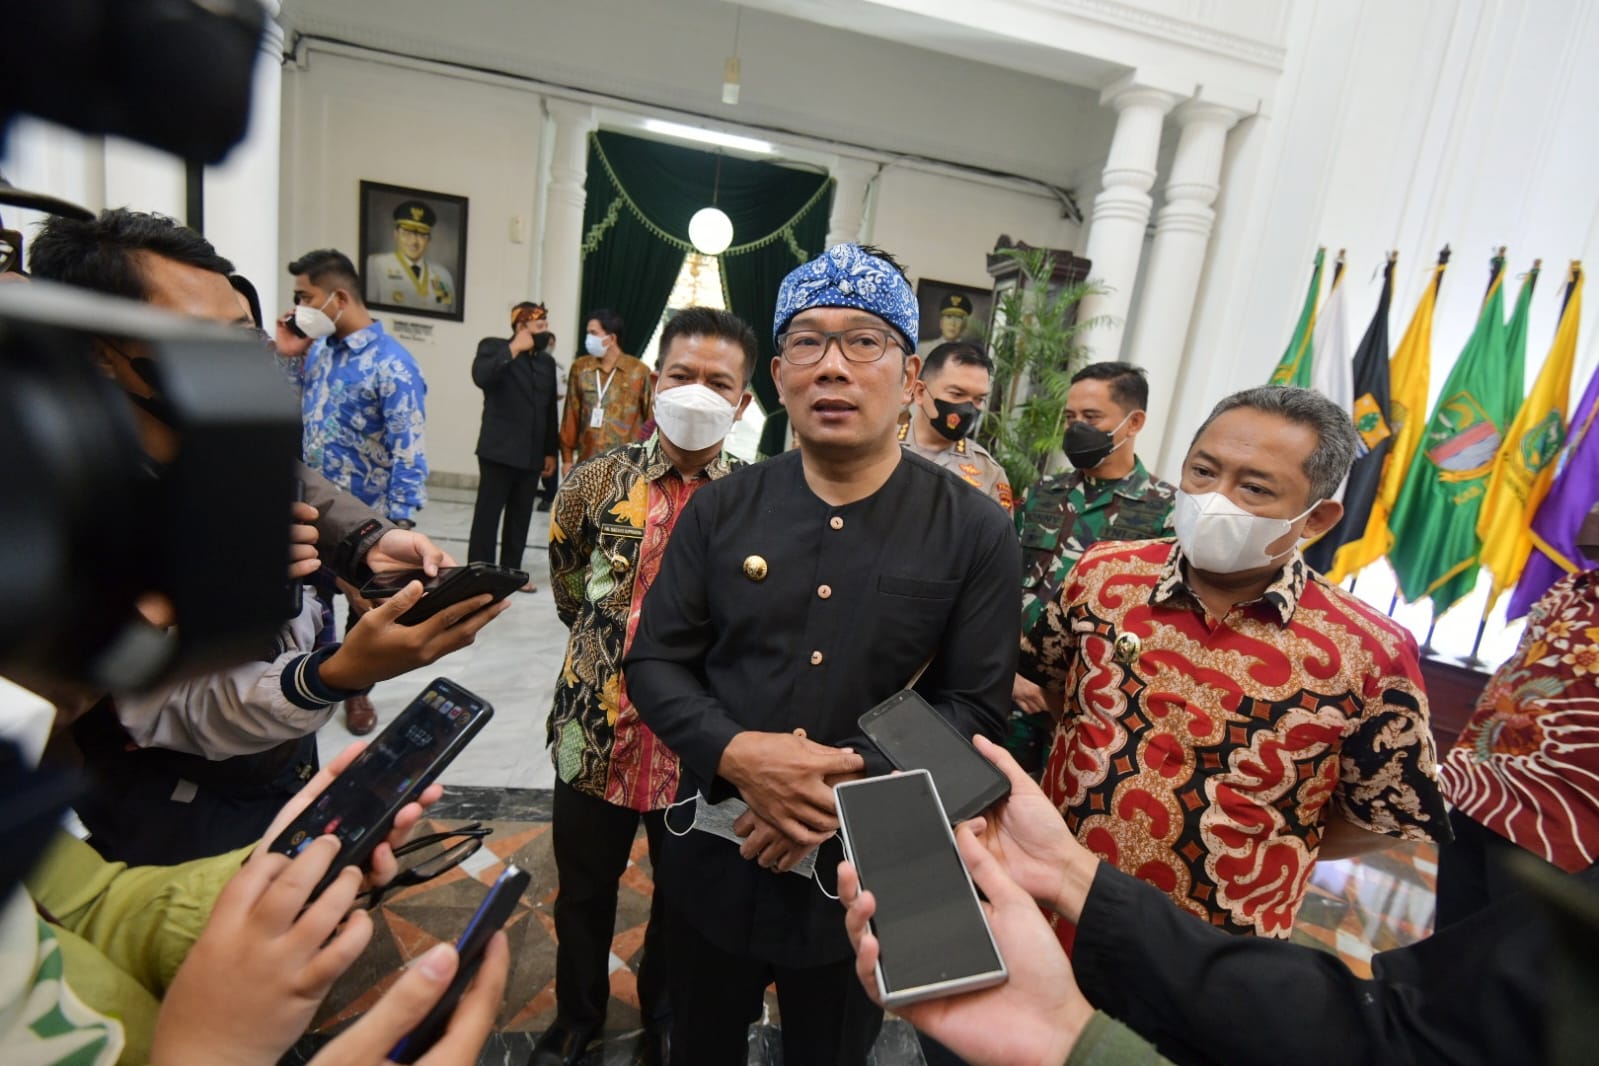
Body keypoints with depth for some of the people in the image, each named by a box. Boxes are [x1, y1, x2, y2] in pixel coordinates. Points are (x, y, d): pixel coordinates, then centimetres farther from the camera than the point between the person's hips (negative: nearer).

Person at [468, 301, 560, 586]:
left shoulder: (547, 361, 14)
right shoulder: (493, 347, 0)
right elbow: (481, 377, -22)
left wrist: (551, 451, 13)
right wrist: (513, 349, -19)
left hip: (532, 453, 5)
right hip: (499, 450, -5)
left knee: (520, 515, 10)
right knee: (488, 512, 0)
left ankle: (511, 570, 20)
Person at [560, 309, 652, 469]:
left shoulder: (639, 370, -1)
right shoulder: (580, 367, 7)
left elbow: (651, 418, 4)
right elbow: (572, 415, 9)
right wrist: (567, 457, 7)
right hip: (587, 460, 3)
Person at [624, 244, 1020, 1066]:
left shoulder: (976, 533, -10)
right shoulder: (720, 508, -4)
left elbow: (978, 707, -10)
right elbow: (654, 662, -3)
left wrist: (849, 782, -23)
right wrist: (736, 754, -22)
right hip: (713, 860, 3)